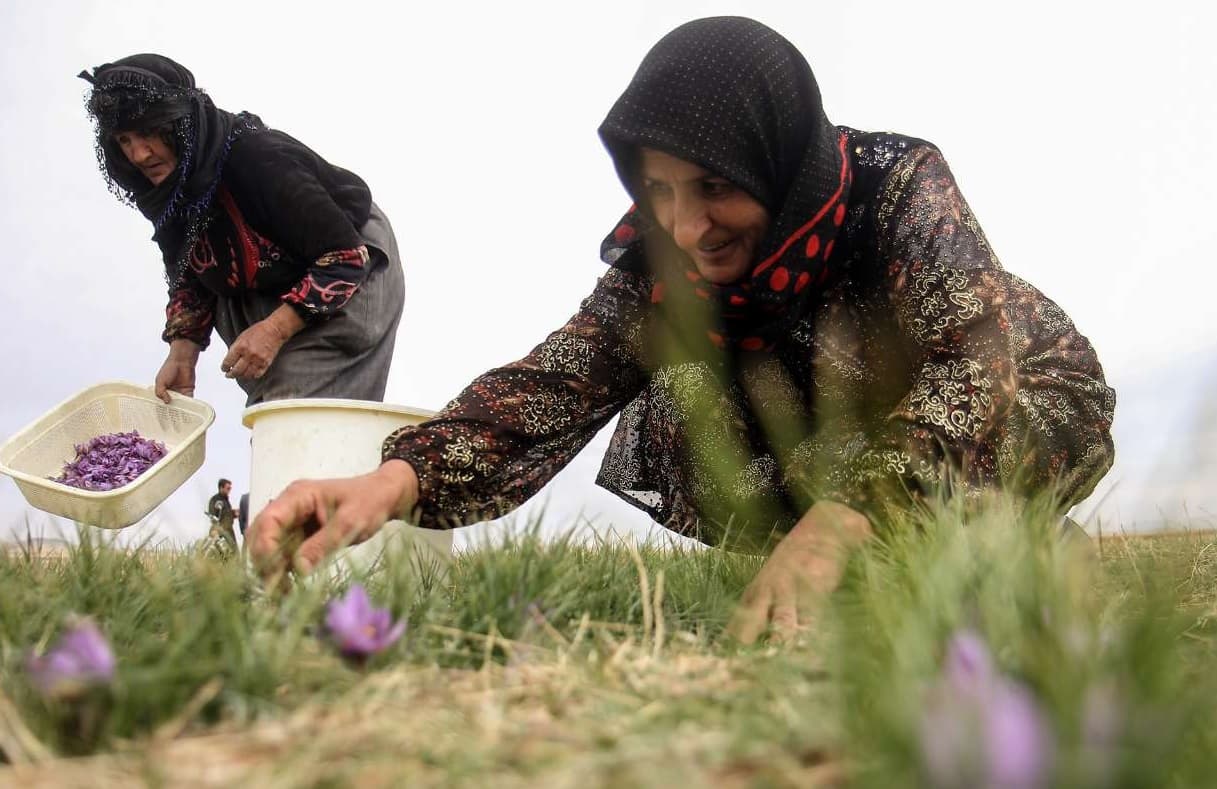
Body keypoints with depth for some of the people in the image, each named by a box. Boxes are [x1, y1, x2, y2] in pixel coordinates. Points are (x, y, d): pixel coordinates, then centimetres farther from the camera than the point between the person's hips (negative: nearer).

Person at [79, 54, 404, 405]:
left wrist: (275, 329, -34)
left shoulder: (258, 159, -31)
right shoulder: (163, 190, -8)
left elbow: (346, 255, -30)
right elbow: (189, 279, 4)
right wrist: (182, 353, -10)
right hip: (266, 295, 8)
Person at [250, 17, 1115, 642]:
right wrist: (394, 480, -48)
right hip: (808, 467, 3)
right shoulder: (658, 263, -19)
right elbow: (557, 382, -30)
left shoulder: (899, 184, -28)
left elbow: (980, 358, -39)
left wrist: (841, 521, -55)